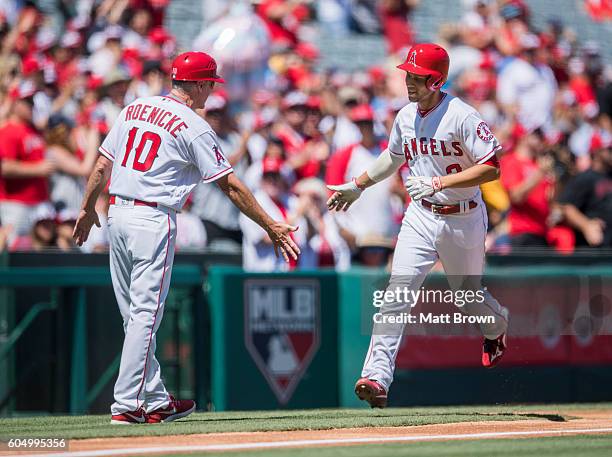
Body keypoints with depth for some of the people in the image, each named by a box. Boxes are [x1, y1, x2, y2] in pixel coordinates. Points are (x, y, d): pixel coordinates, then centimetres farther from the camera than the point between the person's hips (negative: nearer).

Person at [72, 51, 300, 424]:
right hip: (153, 222, -7)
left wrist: (88, 209, 26)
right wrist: (271, 226, -4)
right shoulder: (195, 128, -7)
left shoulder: (134, 109, 11)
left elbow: (103, 164, 14)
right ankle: (128, 404, -9)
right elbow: (231, 185, -8)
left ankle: (155, 401, 17)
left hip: (117, 215, 7)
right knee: (146, 314, -5)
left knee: (136, 316, 11)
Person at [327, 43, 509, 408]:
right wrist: (358, 185, 26)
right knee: (398, 292, -13)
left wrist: (438, 182, -28)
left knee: (468, 295, 15)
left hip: (463, 219, -4)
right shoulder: (405, 117, 3)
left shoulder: (462, 116, -17)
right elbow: (393, 157, 24)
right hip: (421, 217, 4)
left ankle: (498, 326, 52)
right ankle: (377, 377, -20)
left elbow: (491, 169, -22)